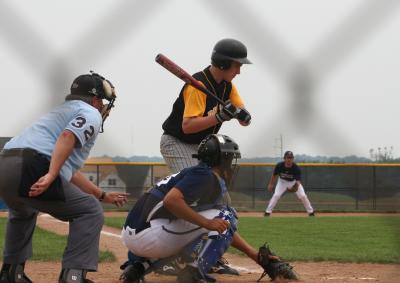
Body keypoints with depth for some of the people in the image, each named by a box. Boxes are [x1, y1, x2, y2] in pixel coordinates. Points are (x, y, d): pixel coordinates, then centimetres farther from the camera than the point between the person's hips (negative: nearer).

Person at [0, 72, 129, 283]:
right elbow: (68, 136, -13)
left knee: (23, 212, 39)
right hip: (30, 168, -9)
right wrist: (50, 176, -23)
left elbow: (70, 172, 40)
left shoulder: (63, 111, 38)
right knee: (90, 211, 4)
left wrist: (102, 195, 47)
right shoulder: (90, 113, 11)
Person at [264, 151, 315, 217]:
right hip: (282, 181, 0)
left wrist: (297, 186, -59)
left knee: (303, 196, -10)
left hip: (294, 182, 0)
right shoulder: (279, 166, -27)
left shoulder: (296, 168, -33)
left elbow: (298, 180, -37)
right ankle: (267, 212, -11)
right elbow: (274, 175, -8)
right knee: (276, 195, -18)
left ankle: (311, 212, 7)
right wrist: (271, 184, -2)